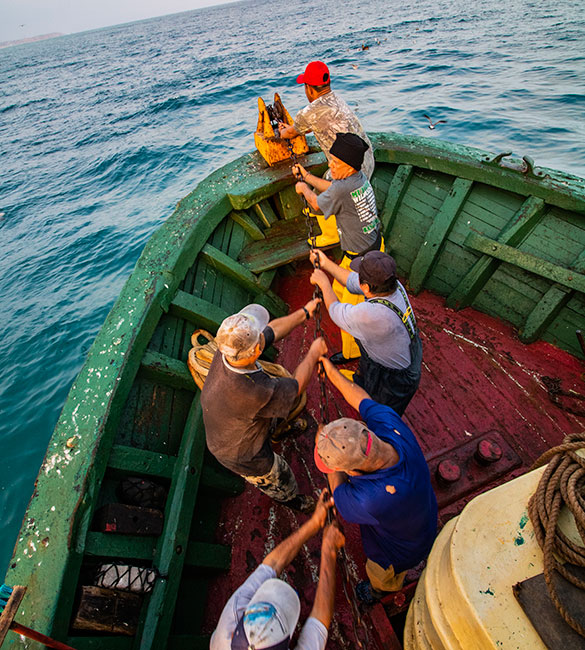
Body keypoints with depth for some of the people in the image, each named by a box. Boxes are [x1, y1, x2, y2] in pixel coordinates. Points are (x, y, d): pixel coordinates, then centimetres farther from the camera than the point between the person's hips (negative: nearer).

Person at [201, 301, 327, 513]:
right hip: (242, 454, -6)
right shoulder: (258, 394, -47)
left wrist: (304, 312, 1)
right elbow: (297, 385, -26)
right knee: (278, 479, 25)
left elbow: (273, 329, -12)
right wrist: (314, 354, -9)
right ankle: (290, 499, 59)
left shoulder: (227, 351, -27)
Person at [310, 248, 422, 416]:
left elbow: (335, 310, -23)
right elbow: (351, 281, -3)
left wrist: (323, 282, -7)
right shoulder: (393, 284, -21)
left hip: (395, 382, -7)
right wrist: (326, 263, 5)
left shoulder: (372, 315, -44)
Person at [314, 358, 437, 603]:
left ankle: (380, 590, 67)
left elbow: (340, 495, -26)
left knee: (381, 576, 33)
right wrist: (331, 371, -3)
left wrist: (334, 465, -15)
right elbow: (361, 399, -15)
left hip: (400, 550, -5)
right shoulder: (390, 425, -36)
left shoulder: (371, 502, -51)